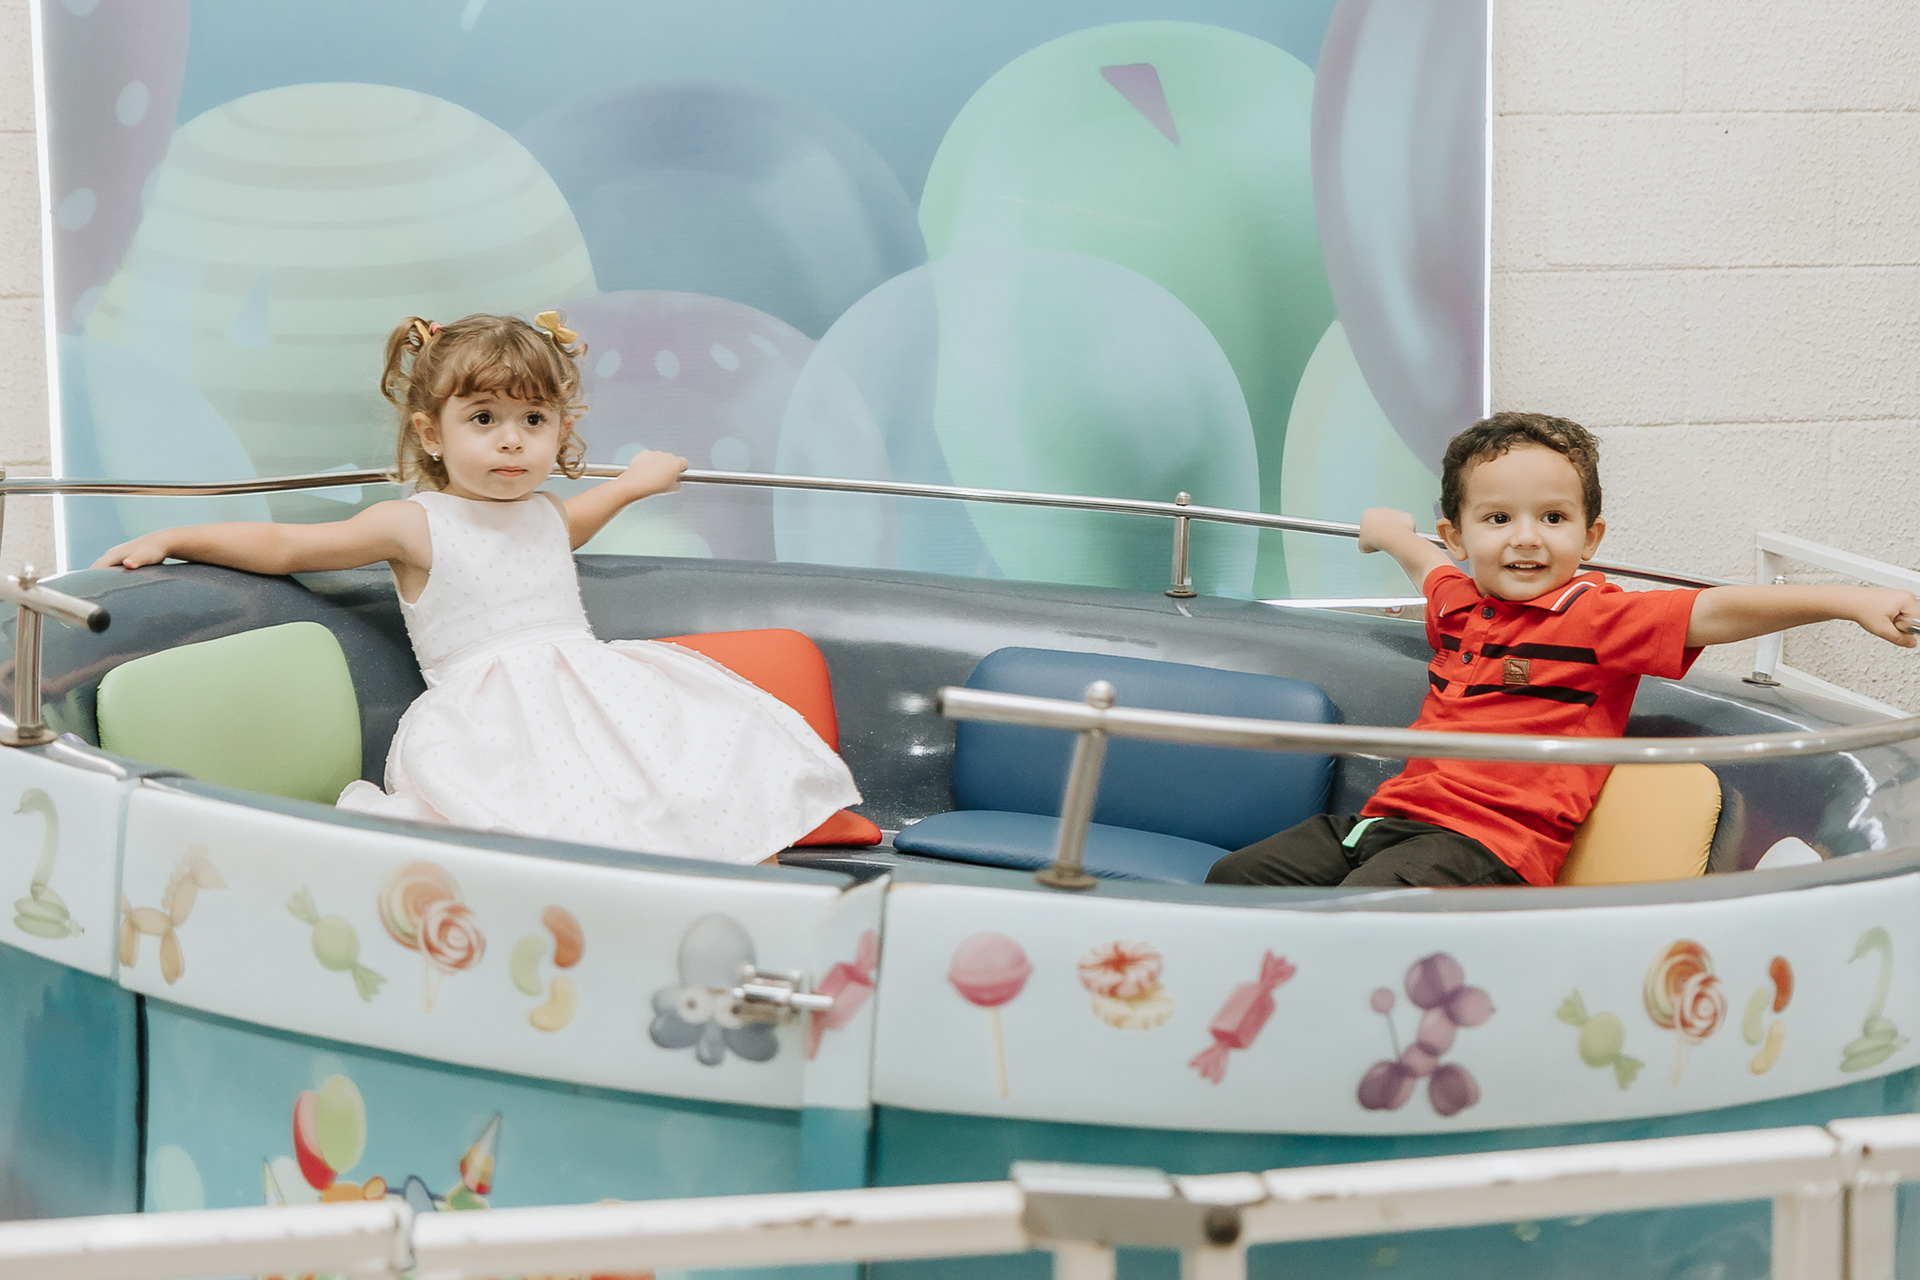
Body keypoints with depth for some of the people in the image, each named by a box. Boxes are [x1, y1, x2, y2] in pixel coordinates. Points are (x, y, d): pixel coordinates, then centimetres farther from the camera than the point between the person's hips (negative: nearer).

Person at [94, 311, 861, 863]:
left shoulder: (542, 513, 23)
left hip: (588, 685, 7)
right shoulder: (414, 525, 3)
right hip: (488, 720, -6)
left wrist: (632, 484, 57)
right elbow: (284, 547, 5)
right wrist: (172, 540, -1)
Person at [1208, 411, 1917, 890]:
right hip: (1393, 813, 8)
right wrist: (1391, 532, 64)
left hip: (1487, 841, -8)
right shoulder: (1458, 603, 18)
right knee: (1238, 877, -1)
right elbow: (1431, 566, 43)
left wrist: (1850, 599, -19)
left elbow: (1717, 612, -11)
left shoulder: (1597, 616, -3)